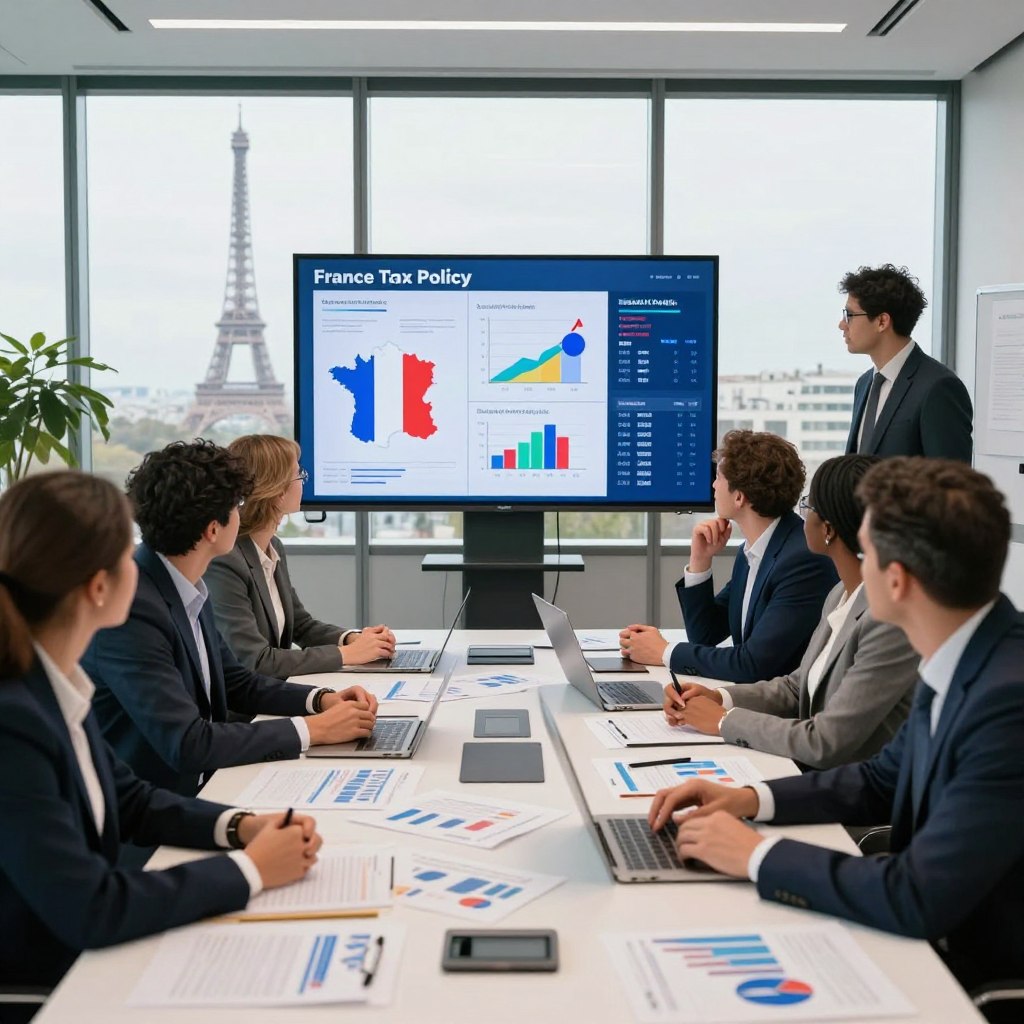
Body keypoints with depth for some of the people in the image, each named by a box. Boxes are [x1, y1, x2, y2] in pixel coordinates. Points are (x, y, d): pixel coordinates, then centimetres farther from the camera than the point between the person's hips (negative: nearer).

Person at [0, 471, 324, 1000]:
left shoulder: (51, 682, -3)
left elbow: (128, 797, 10)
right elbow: (87, 910, -27)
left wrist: (240, 826, -5)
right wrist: (250, 869, -18)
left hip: (87, 955, 7)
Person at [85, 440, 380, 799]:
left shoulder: (188, 589, 2)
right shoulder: (131, 608, -23)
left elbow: (235, 682, 14)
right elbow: (187, 744, -26)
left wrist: (321, 699, -1)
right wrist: (311, 729, -19)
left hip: (200, 787, 8)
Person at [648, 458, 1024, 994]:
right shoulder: (959, 662, -1)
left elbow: (920, 899, -31)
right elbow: (883, 781, 13)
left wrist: (758, 855, -19)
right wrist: (753, 800, 0)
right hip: (934, 941, 7)